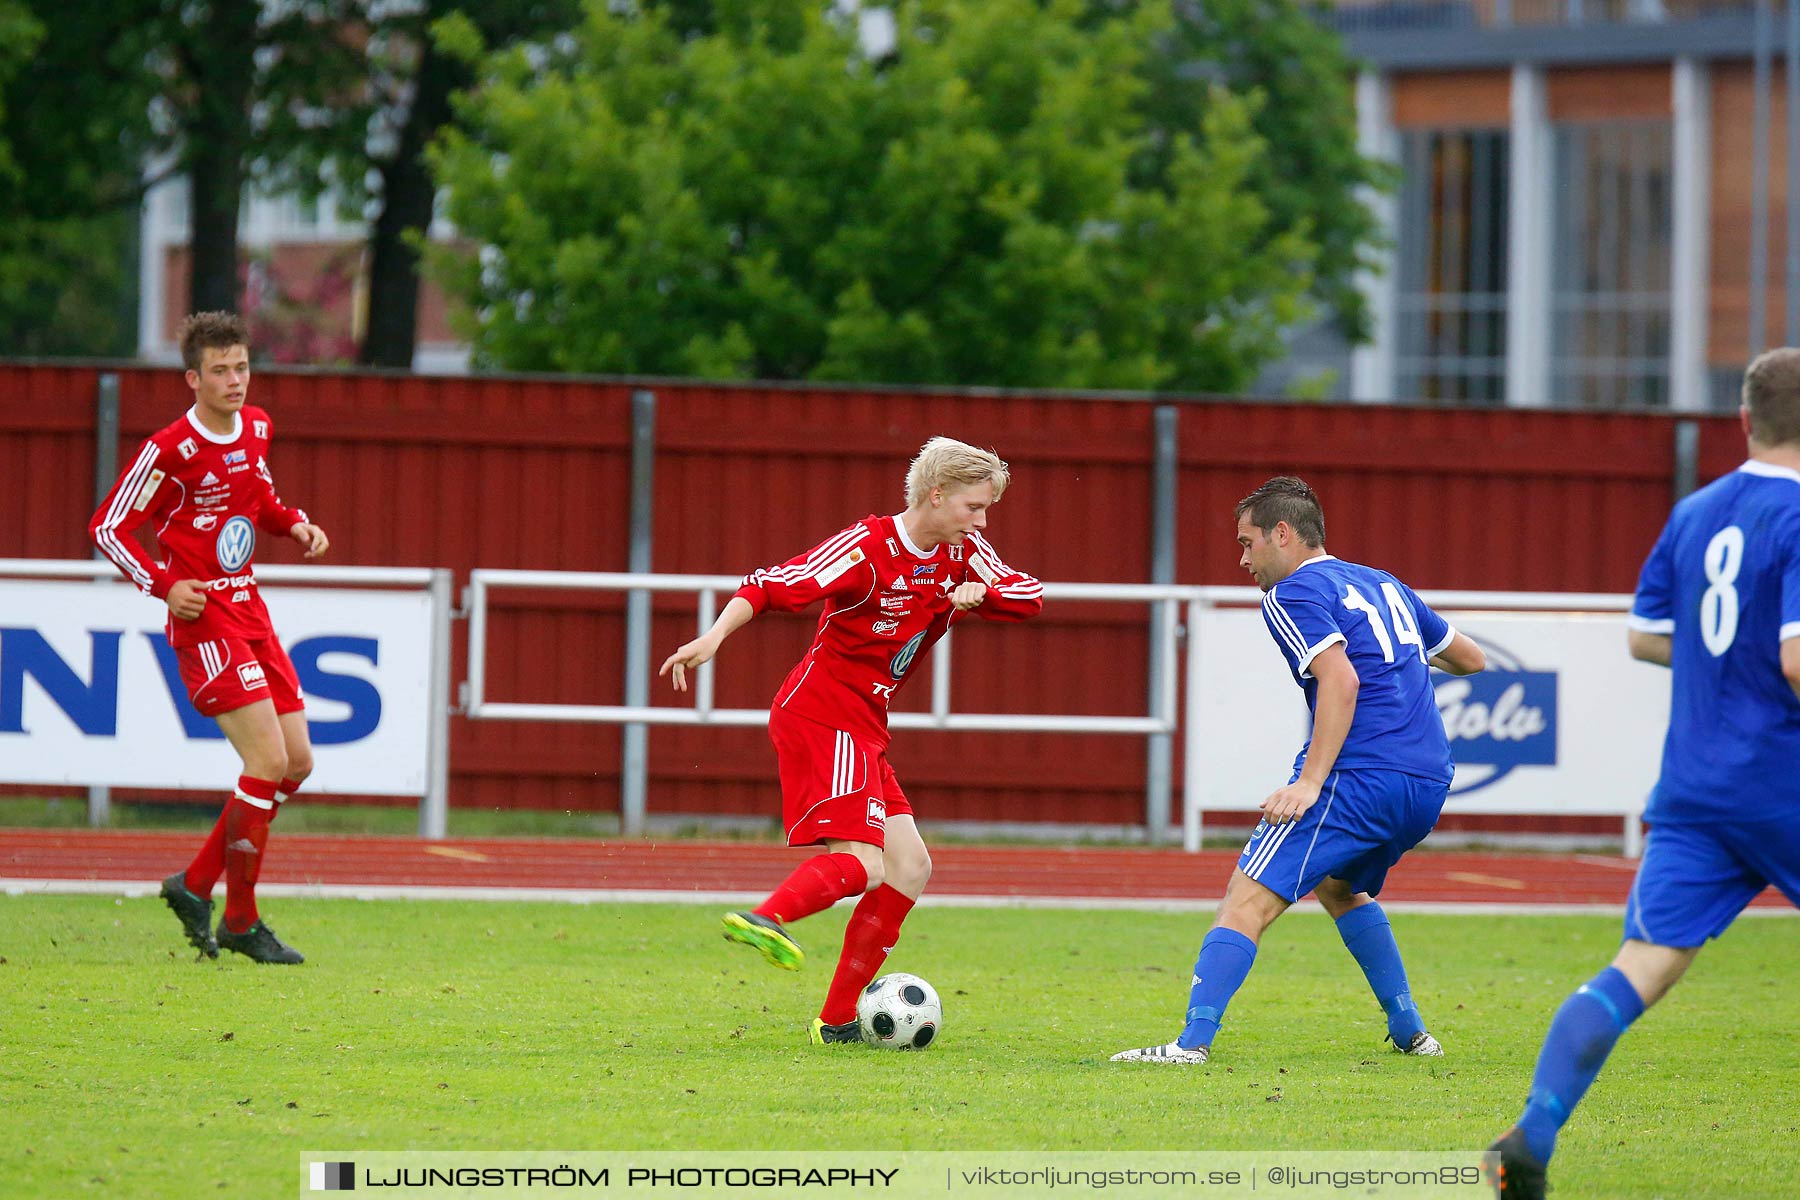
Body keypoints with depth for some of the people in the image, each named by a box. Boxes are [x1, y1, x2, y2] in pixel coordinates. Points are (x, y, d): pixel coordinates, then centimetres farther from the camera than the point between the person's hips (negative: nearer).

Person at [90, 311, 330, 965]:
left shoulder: (257, 427, 7)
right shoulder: (169, 450, -15)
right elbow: (107, 528, -10)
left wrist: (293, 522, 7)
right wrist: (165, 586, -20)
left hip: (249, 610, 8)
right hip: (204, 619, -8)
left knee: (298, 763, 6)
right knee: (268, 760, -16)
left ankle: (195, 885, 18)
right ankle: (241, 921, -5)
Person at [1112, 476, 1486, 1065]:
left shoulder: (1293, 594, -1)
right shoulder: (1385, 586, 22)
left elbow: (1341, 679, -18)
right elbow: (1472, 658, 32)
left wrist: (1311, 781, -23)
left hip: (1359, 775, -8)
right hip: (1429, 784, 9)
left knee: (1248, 900, -11)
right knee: (1338, 886, 33)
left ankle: (1193, 1042, -25)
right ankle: (1410, 1031, 31)